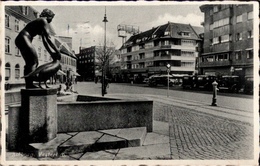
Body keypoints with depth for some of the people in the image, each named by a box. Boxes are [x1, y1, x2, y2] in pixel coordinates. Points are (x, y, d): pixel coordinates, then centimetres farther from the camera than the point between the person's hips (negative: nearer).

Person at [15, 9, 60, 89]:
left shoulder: (42, 25, 25)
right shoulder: (43, 21, -5)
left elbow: (45, 41, 23)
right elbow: (48, 38, -14)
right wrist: (57, 50, -11)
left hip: (19, 40, 10)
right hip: (24, 38, -10)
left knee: (29, 62, 10)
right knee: (34, 61, -13)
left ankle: (28, 85, 9)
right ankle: (30, 84, -20)